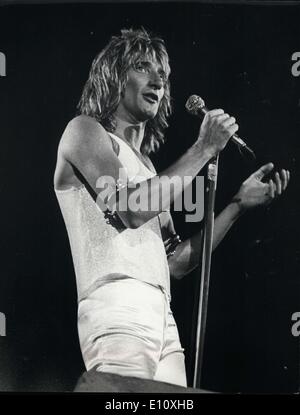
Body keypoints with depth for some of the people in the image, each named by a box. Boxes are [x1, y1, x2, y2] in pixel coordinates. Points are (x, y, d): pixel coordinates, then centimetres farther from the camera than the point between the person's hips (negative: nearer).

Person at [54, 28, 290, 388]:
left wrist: (239, 203, 12)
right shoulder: (84, 130, 4)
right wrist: (203, 149, -5)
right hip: (118, 312, -7)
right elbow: (133, 208, -15)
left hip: (162, 318, 7)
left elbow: (175, 263, 16)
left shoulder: (144, 163, 22)